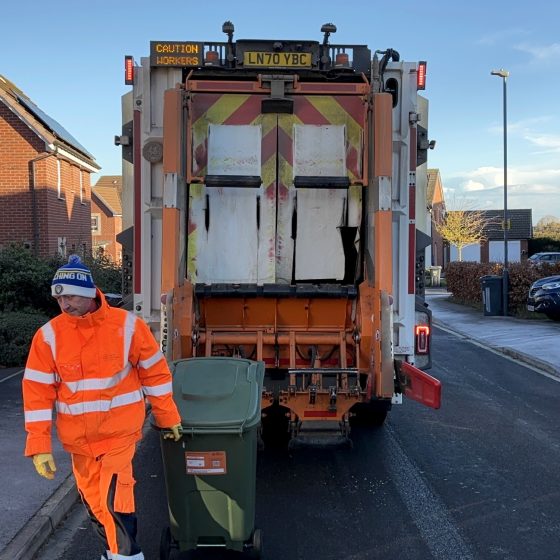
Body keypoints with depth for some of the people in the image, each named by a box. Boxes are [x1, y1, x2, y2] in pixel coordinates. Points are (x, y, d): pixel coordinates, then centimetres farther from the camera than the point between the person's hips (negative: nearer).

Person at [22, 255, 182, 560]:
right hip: (77, 437, 3)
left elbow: (154, 373, -2)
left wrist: (168, 418, 3)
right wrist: (40, 445, -8)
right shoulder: (49, 335, -8)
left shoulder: (127, 326, -12)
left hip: (119, 431, -3)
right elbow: (37, 391, -6)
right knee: (93, 501, 16)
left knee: (114, 500, -11)